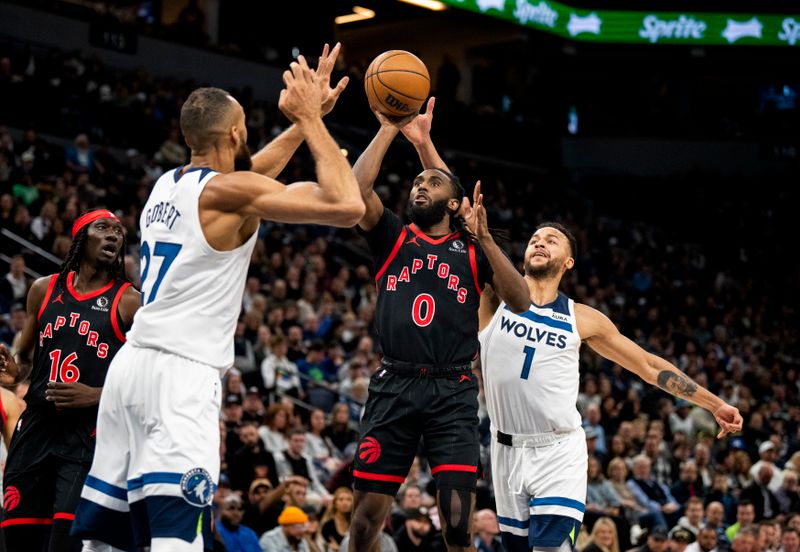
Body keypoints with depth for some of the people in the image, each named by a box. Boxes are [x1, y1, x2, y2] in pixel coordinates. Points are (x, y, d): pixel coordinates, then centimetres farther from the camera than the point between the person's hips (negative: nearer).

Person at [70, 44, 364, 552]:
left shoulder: (168, 183, 16)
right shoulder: (230, 192, -8)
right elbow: (348, 207, -14)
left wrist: (306, 121, 37)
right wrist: (311, 120, -3)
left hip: (132, 362, 9)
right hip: (181, 375, -9)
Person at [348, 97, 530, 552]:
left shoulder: (472, 249, 12)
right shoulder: (393, 237, 13)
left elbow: (521, 302, -2)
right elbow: (358, 187, -4)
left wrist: (484, 237, -8)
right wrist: (389, 129, -2)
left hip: (453, 392, -1)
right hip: (394, 386, 1)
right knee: (368, 514, 0)